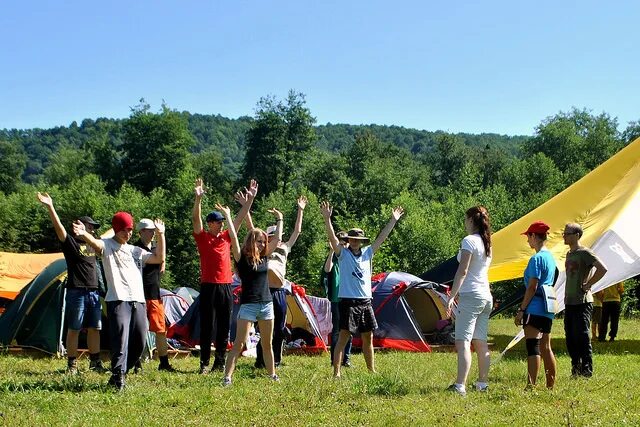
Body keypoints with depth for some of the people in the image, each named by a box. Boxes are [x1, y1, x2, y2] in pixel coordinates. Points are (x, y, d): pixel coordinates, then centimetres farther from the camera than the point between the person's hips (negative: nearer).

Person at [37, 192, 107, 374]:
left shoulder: (93, 244, 14)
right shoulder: (71, 243, -6)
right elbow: (59, 228, -19)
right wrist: (50, 208, -30)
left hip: (93, 293, 6)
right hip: (76, 292, -6)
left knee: (94, 329, 9)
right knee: (74, 330, -1)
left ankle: (95, 362, 17)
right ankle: (72, 365, 3)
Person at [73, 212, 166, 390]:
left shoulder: (136, 251, 21)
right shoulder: (107, 245, 2)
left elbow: (159, 258, 16)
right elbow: (95, 243, -21)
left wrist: (160, 235, 10)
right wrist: (84, 234, -44)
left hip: (138, 301, 6)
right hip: (118, 300, -6)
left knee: (139, 342, 7)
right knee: (121, 341, -15)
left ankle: (118, 375, 20)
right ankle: (118, 378, -13)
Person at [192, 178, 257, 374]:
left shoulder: (226, 237, 12)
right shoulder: (202, 238, -1)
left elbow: (240, 218, 11)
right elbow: (196, 218, -15)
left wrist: (250, 199, 5)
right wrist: (198, 198, -28)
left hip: (226, 286, 5)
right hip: (208, 287, -5)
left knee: (224, 327, 7)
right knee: (207, 327, -1)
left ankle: (220, 361, 14)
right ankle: (204, 363, 2)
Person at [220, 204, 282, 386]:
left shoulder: (264, 257, 9)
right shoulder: (242, 258, -5)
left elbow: (277, 238, 15)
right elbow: (233, 238, -16)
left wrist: (279, 219, 20)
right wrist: (227, 217, -17)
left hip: (266, 304, 5)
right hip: (248, 305, -5)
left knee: (267, 344, 14)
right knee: (239, 343, -9)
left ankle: (272, 374, 26)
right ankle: (227, 376, -11)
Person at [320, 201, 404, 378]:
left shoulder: (367, 253, 11)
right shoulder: (343, 254, -1)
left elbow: (382, 237, 13)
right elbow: (332, 237, -15)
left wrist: (393, 220, 12)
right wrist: (327, 219, -28)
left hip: (366, 302, 5)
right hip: (349, 302, -5)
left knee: (368, 338, 13)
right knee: (343, 338, -7)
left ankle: (372, 370, 24)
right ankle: (336, 373, -7)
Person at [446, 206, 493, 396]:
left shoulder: (469, 240, -11)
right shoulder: (487, 243, 15)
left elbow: (462, 271, -17)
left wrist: (452, 296, -18)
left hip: (471, 296, -9)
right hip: (486, 296, 9)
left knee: (463, 342, -13)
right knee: (481, 342, 14)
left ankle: (460, 386, -22)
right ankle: (483, 383, 19)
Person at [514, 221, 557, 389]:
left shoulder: (536, 258, -12)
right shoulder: (551, 257, 16)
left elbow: (532, 287, -16)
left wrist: (521, 310, -12)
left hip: (535, 309, -9)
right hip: (548, 310, 9)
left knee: (533, 347, -11)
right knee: (545, 347, 14)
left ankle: (531, 386, -15)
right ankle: (551, 385, 19)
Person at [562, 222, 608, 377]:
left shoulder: (584, 253, -11)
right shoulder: (569, 254, 16)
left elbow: (602, 269, -22)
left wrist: (588, 285, -16)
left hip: (582, 302, -9)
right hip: (569, 302, 9)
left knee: (582, 336, -8)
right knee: (570, 337, 10)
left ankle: (587, 369, -2)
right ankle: (576, 367, 19)